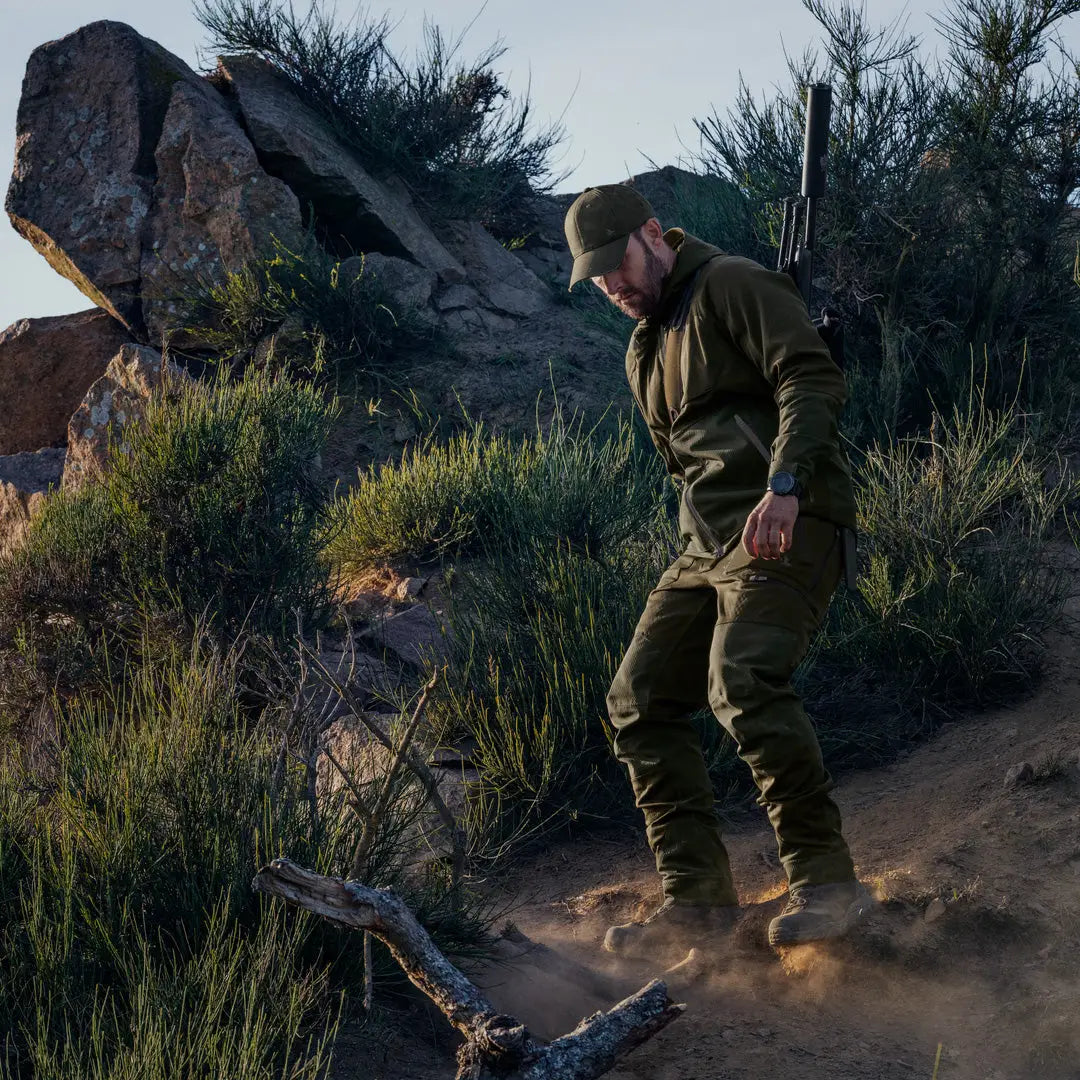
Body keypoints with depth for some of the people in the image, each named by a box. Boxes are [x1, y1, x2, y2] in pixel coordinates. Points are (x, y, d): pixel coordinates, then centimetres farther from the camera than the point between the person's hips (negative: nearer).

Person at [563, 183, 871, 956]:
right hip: (708, 543, 10)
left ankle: (827, 881, -22)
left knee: (743, 681, -28)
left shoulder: (734, 287, -3)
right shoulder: (646, 351, 25)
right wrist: (705, 531, 15)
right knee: (641, 702, 1)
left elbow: (814, 379, -15)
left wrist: (783, 486, -28)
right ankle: (698, 897, 2)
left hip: (789, 524, -9)